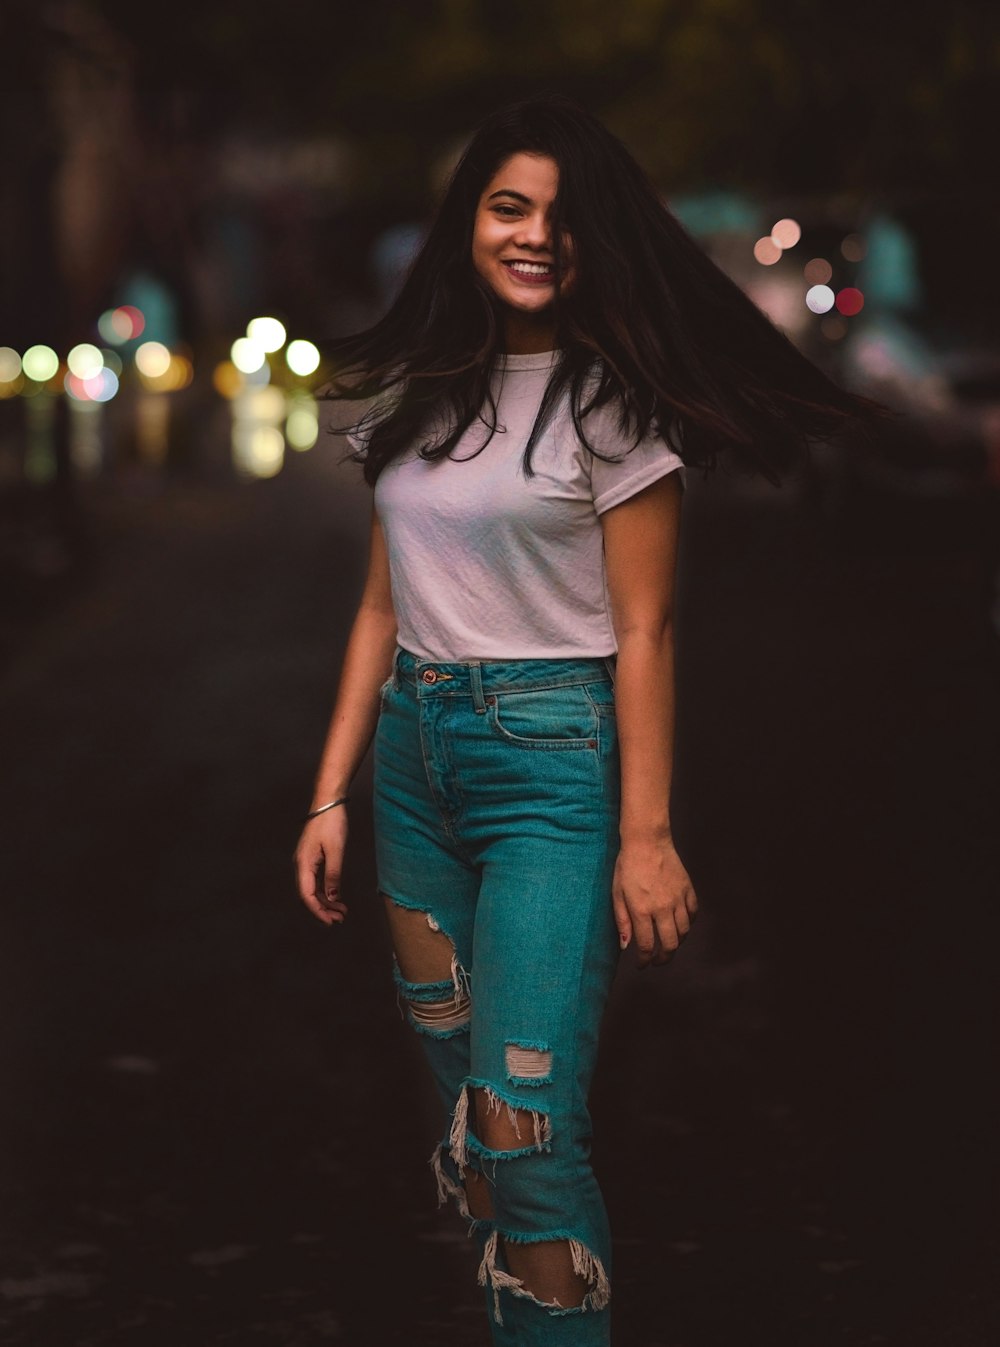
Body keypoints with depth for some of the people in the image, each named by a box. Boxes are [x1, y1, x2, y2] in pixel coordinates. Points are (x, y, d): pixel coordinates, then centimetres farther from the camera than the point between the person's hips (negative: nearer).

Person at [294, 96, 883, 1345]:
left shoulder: (612, 402, -6)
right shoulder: (411, 395, 10)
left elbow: (643, 634, -8)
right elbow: (383, 606, 12)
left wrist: (646, 834, -12)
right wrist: (332, 793, 8)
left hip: (552, 757, -6)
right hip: (414, 751, 6)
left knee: (523, 1124, -13)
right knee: (459, 1093, 11)